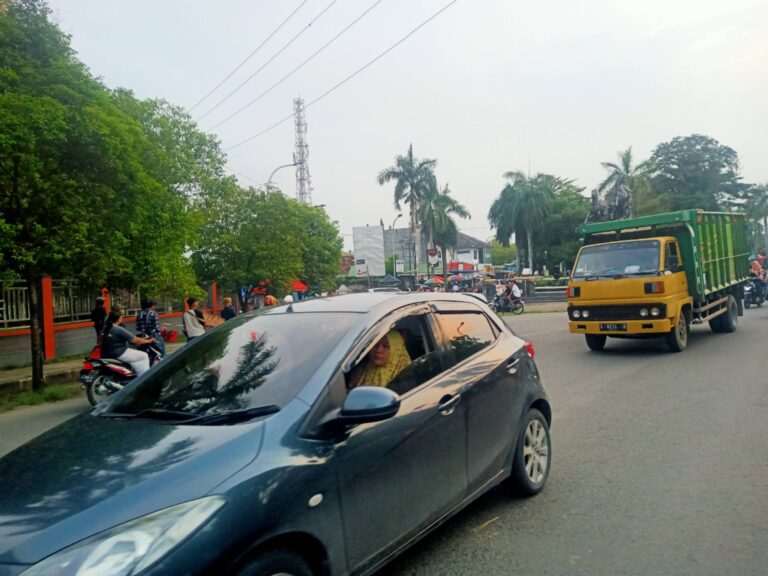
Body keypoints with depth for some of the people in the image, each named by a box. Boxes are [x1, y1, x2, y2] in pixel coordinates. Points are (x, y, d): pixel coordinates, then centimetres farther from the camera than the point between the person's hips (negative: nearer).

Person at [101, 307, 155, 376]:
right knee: (144, 356, 0)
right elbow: (135, 340, -17)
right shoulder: (119, 330, -20)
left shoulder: (106, 327, 3)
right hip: (119, 354, -9)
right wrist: (149, 341, -3)